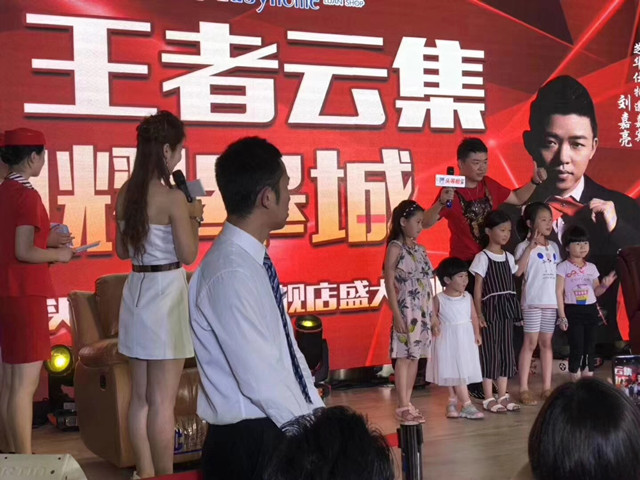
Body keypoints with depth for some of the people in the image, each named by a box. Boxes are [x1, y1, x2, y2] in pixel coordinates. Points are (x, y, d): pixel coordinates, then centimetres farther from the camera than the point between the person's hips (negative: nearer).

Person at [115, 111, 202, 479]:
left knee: (140, 396, 14)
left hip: (136, 291, 8)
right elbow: (188, 255, -11)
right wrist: (194, 217, 3)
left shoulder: (125, 194, 6)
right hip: (166, 293, -8)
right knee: (162, 401, -1)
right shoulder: (173, 197, -15)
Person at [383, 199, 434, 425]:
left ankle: (407, 404, 15)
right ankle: (403, 406, 1)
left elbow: (426, 284, 14)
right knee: (404, 356, -4)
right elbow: (390, 284, -11)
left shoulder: (420, 250, 13)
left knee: (415, 356, 8)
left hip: (423, 310, 7)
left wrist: (433, 313, 12)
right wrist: (397, 315, -17)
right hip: (406, 310, -7)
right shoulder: (395, 247, -7)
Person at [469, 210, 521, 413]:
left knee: (506, 351, 9)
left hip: (507, 309, 6)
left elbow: (512, 284, 14)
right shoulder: (482, 257, -5)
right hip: (490, 308, -6)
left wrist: (517, 310, 9)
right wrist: (478, 314, -13)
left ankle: (503, 396, 17)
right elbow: (478, 288, -7)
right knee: (490, 351, -3)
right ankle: (489, 398, 4)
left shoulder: (509, 257, 13)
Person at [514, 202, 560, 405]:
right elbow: (517, 271, -20)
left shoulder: (553, 247, 13)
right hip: (532, 301, -6)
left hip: (551, 301, 6)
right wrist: (530, 247, -22)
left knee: (546, 342, 10)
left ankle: (547, 387, 15)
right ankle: (524, 389, 1)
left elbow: (559, 272, 17)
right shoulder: (525, 246, -5)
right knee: (531, 343, -4)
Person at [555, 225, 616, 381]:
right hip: (573, 311, -5)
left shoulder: (592, 267, 10)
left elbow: (595, 291, 16)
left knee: (590, 345, 7)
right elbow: (559, 292, -8)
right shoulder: (563, 267, -6)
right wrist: (562, 316, -13)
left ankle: (588, 377, 15)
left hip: (591, 310, 5)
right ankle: (575, 380, 3)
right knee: (576, 346, -6)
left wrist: (605, 285, -6)